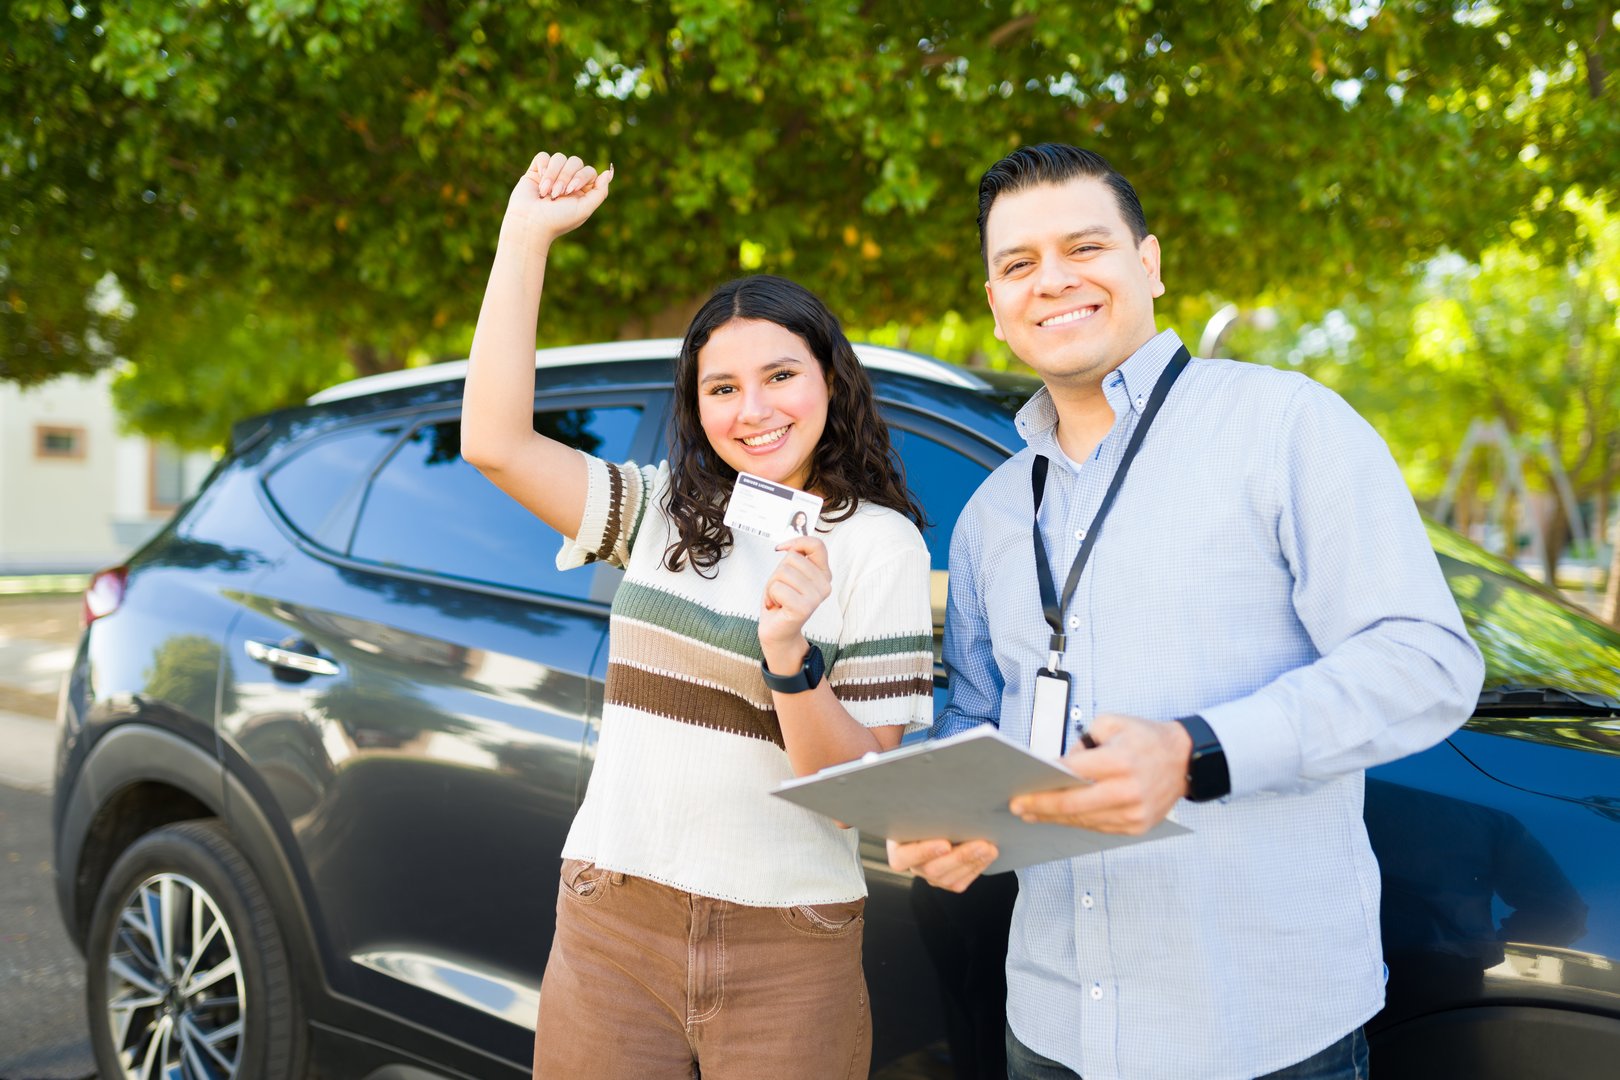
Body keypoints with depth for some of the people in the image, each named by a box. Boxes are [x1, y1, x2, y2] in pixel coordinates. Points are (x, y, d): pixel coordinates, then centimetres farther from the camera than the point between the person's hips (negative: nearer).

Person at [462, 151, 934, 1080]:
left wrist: (788, 652, -24)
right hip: (610, 928, 3)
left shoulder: (881, 544, -4)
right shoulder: (663, 513, 6)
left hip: (787, 952, -2)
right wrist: (527, 238, -6)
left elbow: (863, 785, -7)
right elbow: (495, 442, -7)